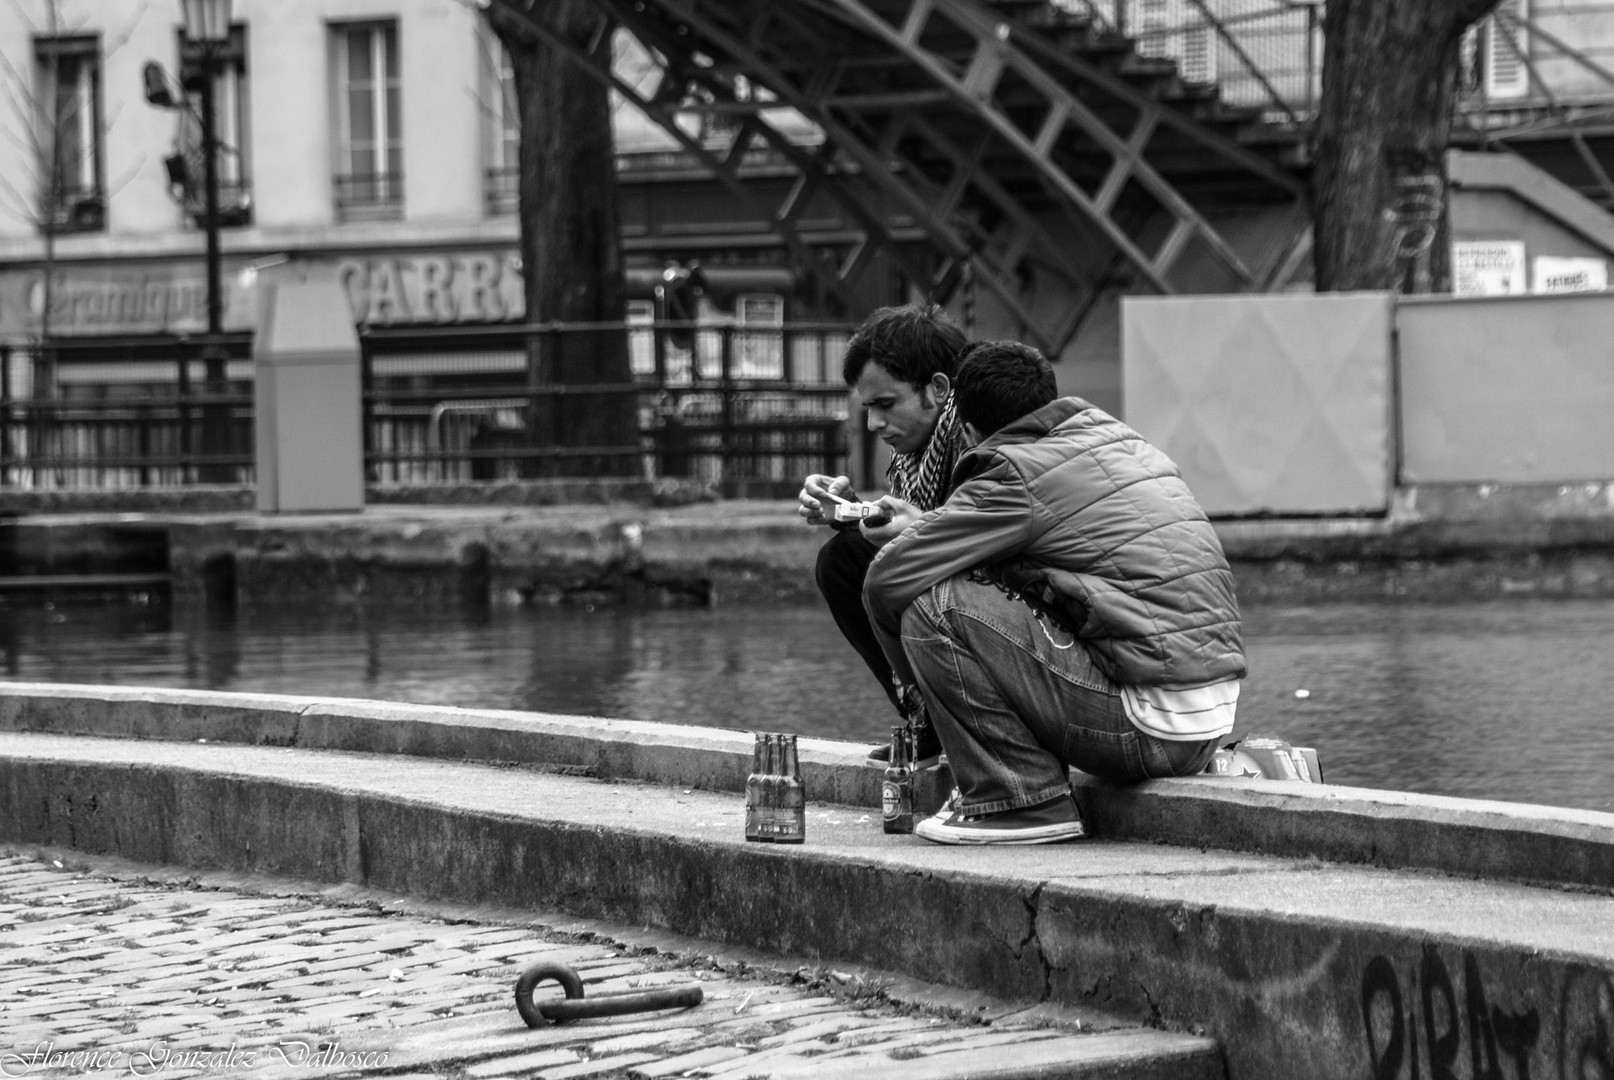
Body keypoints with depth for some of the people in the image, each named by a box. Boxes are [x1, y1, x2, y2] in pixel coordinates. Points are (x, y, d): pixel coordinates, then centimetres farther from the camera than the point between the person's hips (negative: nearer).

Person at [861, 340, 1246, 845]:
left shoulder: (1017, 477, -8)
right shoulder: (1120, 438, 17)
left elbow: (889, 580, -9)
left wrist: (915, 673, 9)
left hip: (1150, 726, -9)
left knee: (935, 606, -11)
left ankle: (1023, 800, -5)